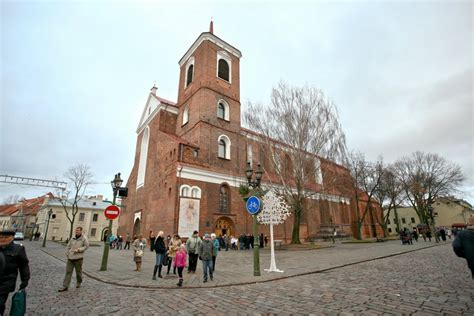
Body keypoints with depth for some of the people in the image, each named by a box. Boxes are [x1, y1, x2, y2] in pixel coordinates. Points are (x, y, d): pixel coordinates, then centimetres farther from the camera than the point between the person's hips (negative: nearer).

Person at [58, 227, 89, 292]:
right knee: (68, 272, 2)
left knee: (78, 271, 10)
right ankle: (65, 286, 8)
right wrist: (68, 254, 3)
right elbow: (68, 246, 13)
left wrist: (79, 250, -18)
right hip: (70, 258, 4)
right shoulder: (73, 238, 5)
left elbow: (86, 246, -8)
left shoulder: (84, 238, -8)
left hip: (78, 258, -4)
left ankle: (78, 283, 32)